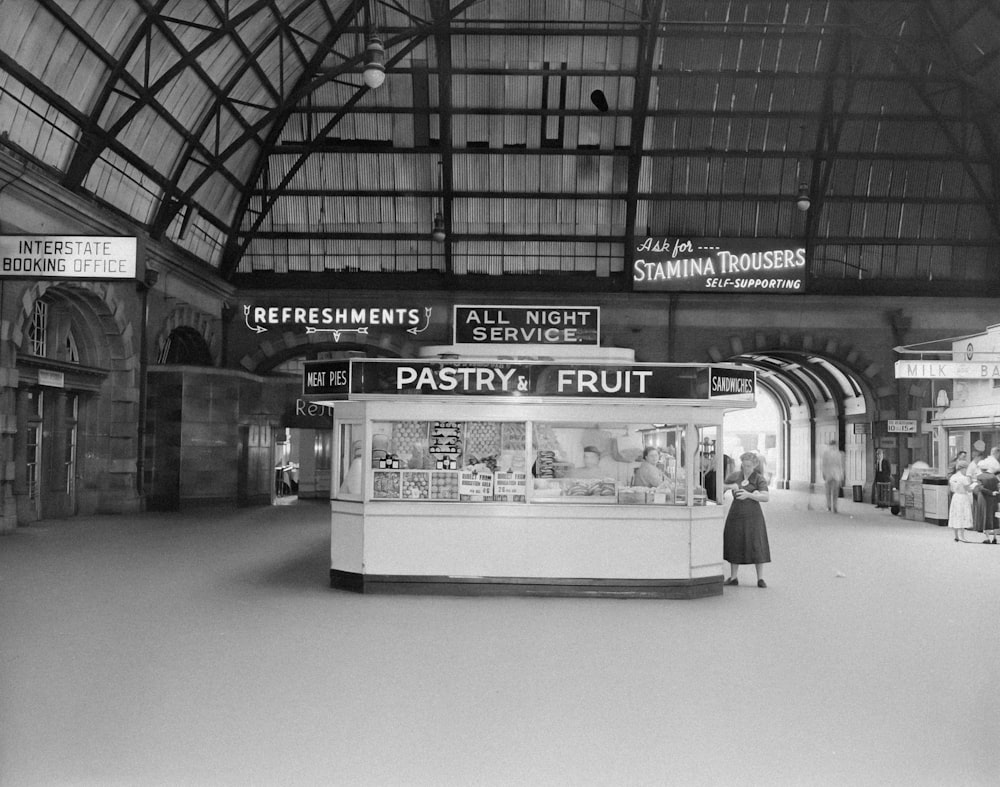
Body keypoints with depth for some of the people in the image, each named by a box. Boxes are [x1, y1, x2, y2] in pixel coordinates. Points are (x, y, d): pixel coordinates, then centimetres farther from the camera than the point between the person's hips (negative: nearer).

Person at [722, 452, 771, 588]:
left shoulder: (760, 479, -5)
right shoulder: (734, 476, 5)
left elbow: (766, 497, -17)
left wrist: (748, 495, -31)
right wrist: (729, 486, -15)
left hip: (752, 515, -3)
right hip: (736, 515, 3)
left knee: (756, 546, -6)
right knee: (734, 545, 7)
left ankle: (760, 579, 1)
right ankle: (733, 578, 16)